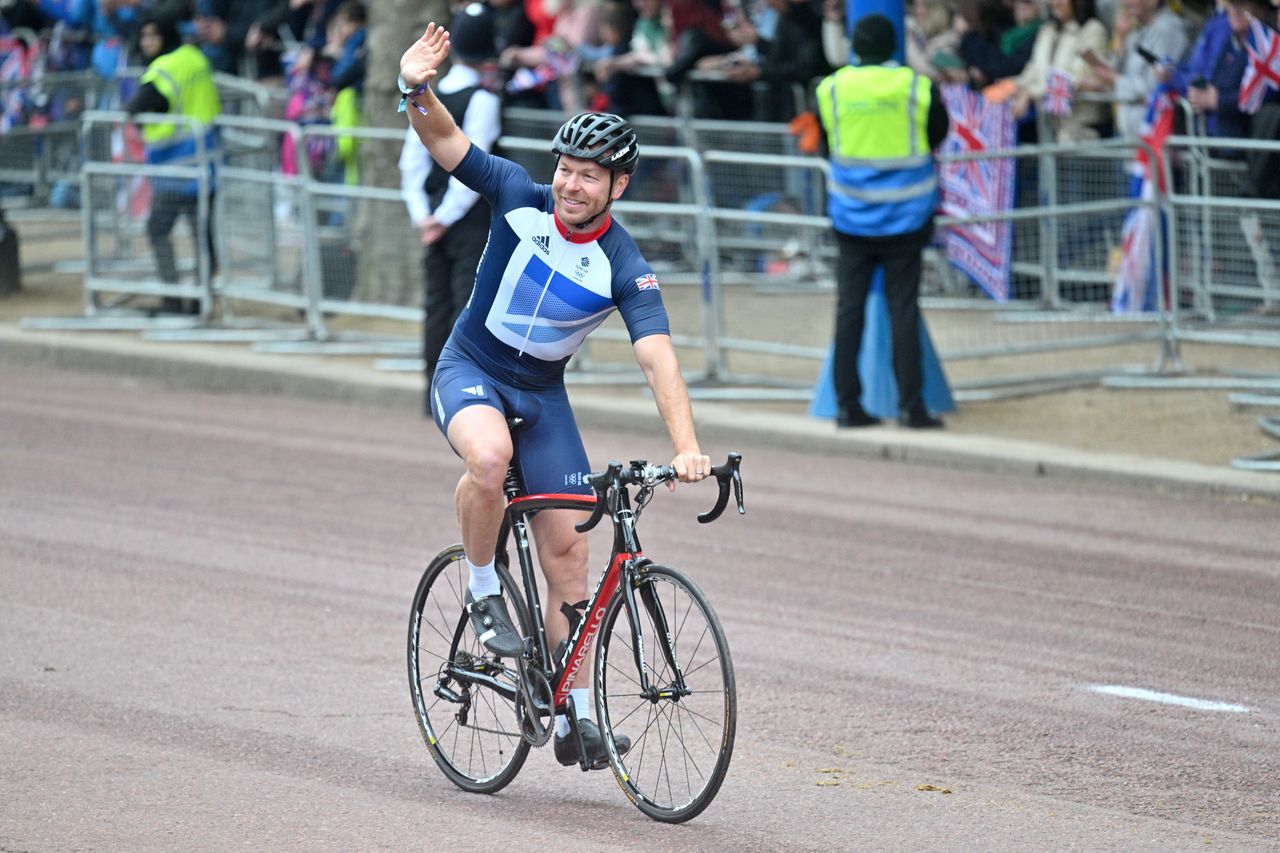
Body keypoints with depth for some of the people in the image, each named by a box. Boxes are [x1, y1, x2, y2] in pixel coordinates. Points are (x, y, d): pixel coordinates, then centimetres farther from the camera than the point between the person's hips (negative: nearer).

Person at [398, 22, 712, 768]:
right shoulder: (521, 200, -14)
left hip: (542, 395, 2)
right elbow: (444, 139, -14)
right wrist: (417, 89, -37)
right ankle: (484, 592, -11)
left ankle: (578, 719, 7)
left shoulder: (625, 269, -17)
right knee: (489, 456, -37)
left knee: (568, 548, -2)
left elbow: (659, 358, -27)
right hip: (469, 371, -2)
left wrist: (687, 448, -40)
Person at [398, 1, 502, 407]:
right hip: (472, 219, -6)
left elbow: (412, 161, 4)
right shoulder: (482, 100, -12)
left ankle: (434, 391, 13)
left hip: (435, 211, 6)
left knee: (437, 300, 10)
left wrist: (423, 216, 2)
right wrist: (444, 217, -11)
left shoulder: (428, 98, 7)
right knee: (470, 298, -5)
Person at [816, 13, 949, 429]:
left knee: (849, 309, 6)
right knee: (903, 311, 2)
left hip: (850, 218, 2)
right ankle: (910, 406, 1)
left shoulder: (831, 89, -4)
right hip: (904, 218, -1)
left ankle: (847, 405, 6)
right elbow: (938, 134, 7)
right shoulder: (917, 88, -8)